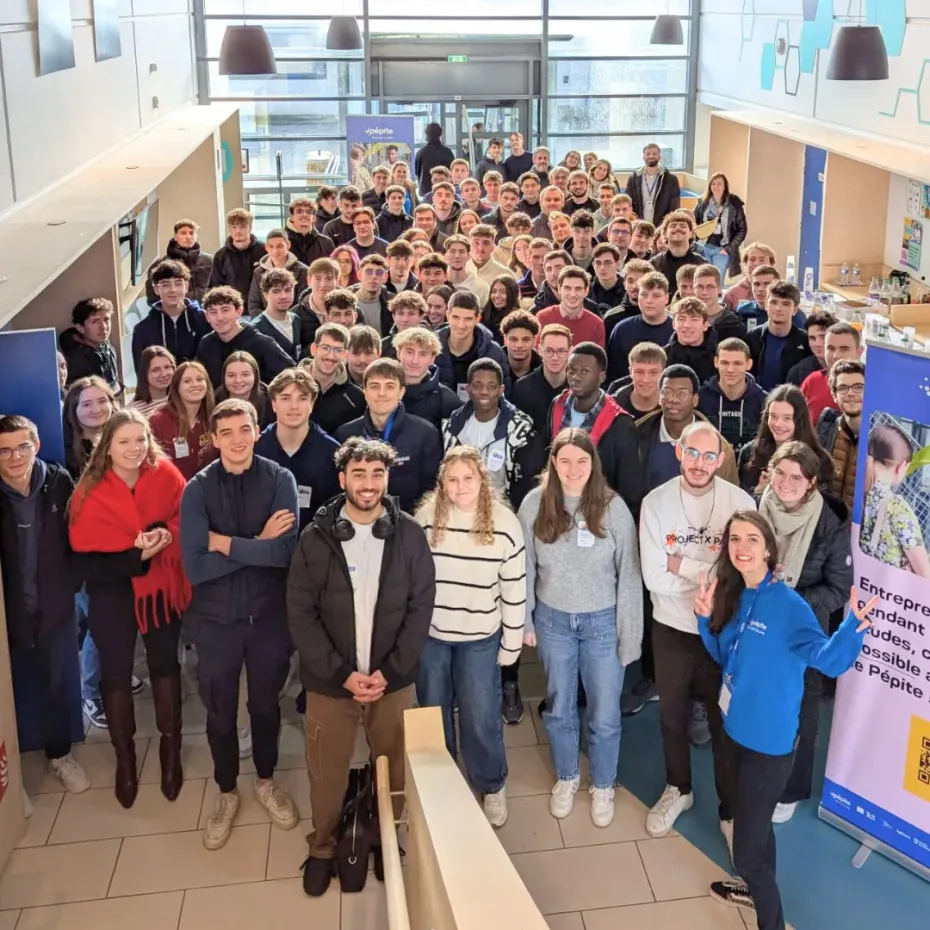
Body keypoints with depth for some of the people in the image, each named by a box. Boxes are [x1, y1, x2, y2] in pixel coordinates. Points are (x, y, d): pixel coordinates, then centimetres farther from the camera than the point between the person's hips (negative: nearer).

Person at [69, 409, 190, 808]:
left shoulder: (165, 475, -12)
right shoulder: (90, 493, -17)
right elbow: (85, 560, -17)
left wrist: (163, 536, -28)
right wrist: (136, 556, -28)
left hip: (161, 587, 1)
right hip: (113, 594, -1)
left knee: (165, 665, 15)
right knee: (116, 674, 9)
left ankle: (170, 750, 32)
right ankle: (125, 758, 28)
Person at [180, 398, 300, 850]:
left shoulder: (279, 480, -10)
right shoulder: (197, 489, -10)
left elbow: (286, 550, -22)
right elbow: (195, 567, -18)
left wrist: (224, 543, -18)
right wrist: (257, 545, -19)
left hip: (268, 614, 0)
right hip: (216, 618, 0)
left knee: (265, 703, 19)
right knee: (220, 711, 15)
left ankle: (266, 782, 42)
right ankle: (226, 792, 37)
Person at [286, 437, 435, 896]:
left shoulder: (409, 534, -5)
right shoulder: (315, 538, -6)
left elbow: (421, 607, -4)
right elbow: (301, 614, -7)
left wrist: (389, 671, -12)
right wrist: (342, 672, -14)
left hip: (393, 680, 1)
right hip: (330, 682, -1)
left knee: (394, 769, 13)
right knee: (327, 773, 11)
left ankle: (385, 841, 38)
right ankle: (322, 849, 35)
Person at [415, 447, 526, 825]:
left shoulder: (505, 522, -12)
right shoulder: (425, 517, -9)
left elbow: (514, 588, -5)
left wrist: (511, 645, -2)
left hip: (480, 638, -2)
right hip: (429, 635, 2)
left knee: (481, 718, 7)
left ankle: (491, 787, 31)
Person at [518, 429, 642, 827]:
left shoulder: (613, 507, -14)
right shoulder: (535, 503, -10)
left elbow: (629, 574, -10)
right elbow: (525, 568, 0)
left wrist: (629, 634, -9)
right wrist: (524, 621, 3)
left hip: (602, 622, -1)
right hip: (552, 620, 2)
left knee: (604, 714, 10)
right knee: (558, 708, 18)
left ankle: (602, 786, 35)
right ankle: (566, 777, 42)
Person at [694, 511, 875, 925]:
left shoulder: (788, 605, -23)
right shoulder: (734, 596, 0)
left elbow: (829, 659, -31)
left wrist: (852, 628, -49)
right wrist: (705, 619, -3)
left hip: (769, 741, -8)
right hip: (738, 729, 8)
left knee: (747, 848, -1)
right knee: (754, 823, 29)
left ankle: (772, 921, 20)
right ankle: (758, 888, 51)